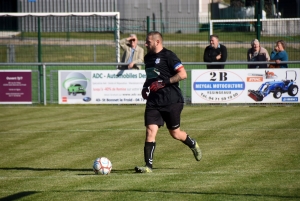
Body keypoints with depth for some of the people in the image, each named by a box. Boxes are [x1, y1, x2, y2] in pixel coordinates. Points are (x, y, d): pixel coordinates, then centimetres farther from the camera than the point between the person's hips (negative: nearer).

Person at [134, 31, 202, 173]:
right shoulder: (148, 57, 14)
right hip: (153, 101, 6)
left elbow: (183, 74, -16)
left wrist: (164, 82, -21)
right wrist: (146, 87, 11)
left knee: (175, 133, 5)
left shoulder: (168, 56, -10)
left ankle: (193, 145, 37)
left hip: (172, 101, -6)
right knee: (150, 131, -9)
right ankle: (148, 166, -11)